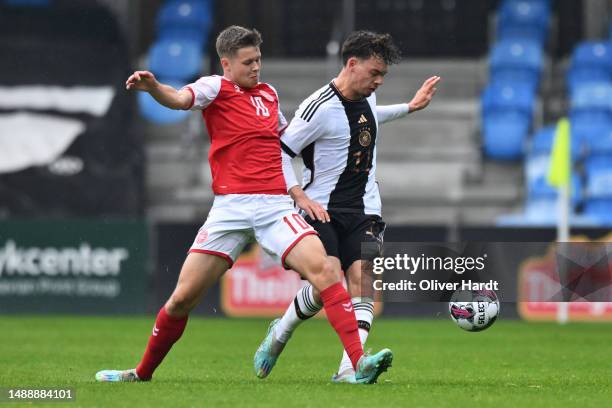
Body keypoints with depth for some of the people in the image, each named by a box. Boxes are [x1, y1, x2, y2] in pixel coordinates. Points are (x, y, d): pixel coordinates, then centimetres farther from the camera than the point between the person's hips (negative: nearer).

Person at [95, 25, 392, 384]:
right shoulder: (215, 88, 2)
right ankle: (143, 373, 20)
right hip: (230, 208, -3)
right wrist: (153, 87, -42)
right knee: (183, 298, -1)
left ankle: (360, 362, -25)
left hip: (275, 205, 3)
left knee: (322, 268, -20)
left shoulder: (270, 93, 18)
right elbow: (181, 99, -22)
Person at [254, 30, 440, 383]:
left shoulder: (367, 96, 8)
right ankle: (280, 334, 10)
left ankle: (350, 368, -24)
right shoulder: (320, 108, -16)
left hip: (363, 209, 6)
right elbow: (281, 152, -11)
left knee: (361, 275, -15)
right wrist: (301, 196, -17)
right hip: (322, 209, -6)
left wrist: (410, 107, 30)